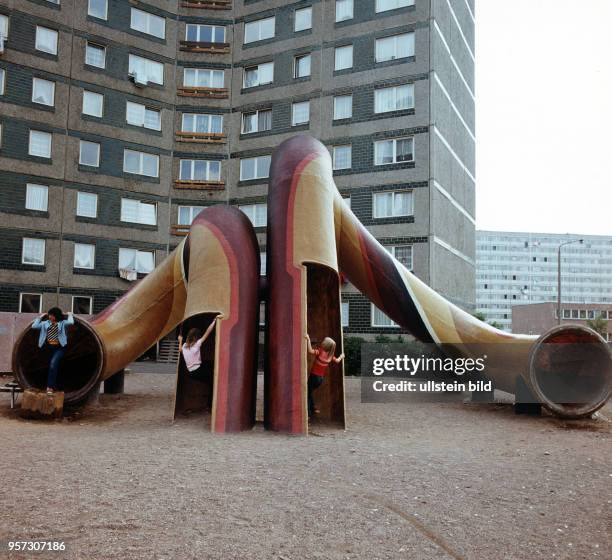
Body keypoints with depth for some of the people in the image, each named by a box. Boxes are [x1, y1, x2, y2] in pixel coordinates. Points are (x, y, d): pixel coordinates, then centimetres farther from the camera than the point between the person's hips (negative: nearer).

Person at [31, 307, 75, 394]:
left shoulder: (62, 323, -4)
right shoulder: (45, 323, 8)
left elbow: (71, 322, -22)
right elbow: (34, 326, 6)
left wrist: (70, 315, -4)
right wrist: (40, 317, 10)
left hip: (59, 348, -5)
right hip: (49, 348, 5)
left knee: (53, 364, -22)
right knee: (53, 366, 13)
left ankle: (50, 387, -19)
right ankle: (51, 386, 27)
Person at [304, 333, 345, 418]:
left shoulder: (320, 351, -16)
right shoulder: (330, 355, 2)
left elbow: (310, 351, -33)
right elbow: (337, 361, 18)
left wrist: (308, 340, -32)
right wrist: (341, 357, 38)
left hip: (314, 376, -6)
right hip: (321, 378, 6)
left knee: (308, 393, 2)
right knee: (310, 392, 25)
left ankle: (309, 413, -3)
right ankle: (313, 409, 26)